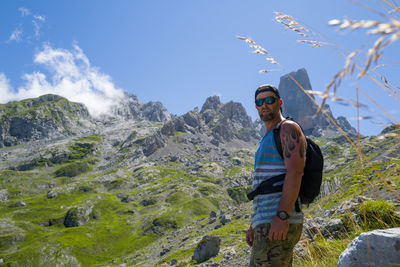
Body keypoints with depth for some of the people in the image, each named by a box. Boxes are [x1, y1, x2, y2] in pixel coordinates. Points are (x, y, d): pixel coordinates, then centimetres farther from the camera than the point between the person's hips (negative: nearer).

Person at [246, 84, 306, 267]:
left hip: (280, 224, -10)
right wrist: (254, 225, 21)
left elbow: (295, 171, -17)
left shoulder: (288, 128, -2)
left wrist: (282, 216, -25)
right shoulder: (267, 139, 26)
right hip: (267, 225, 10)